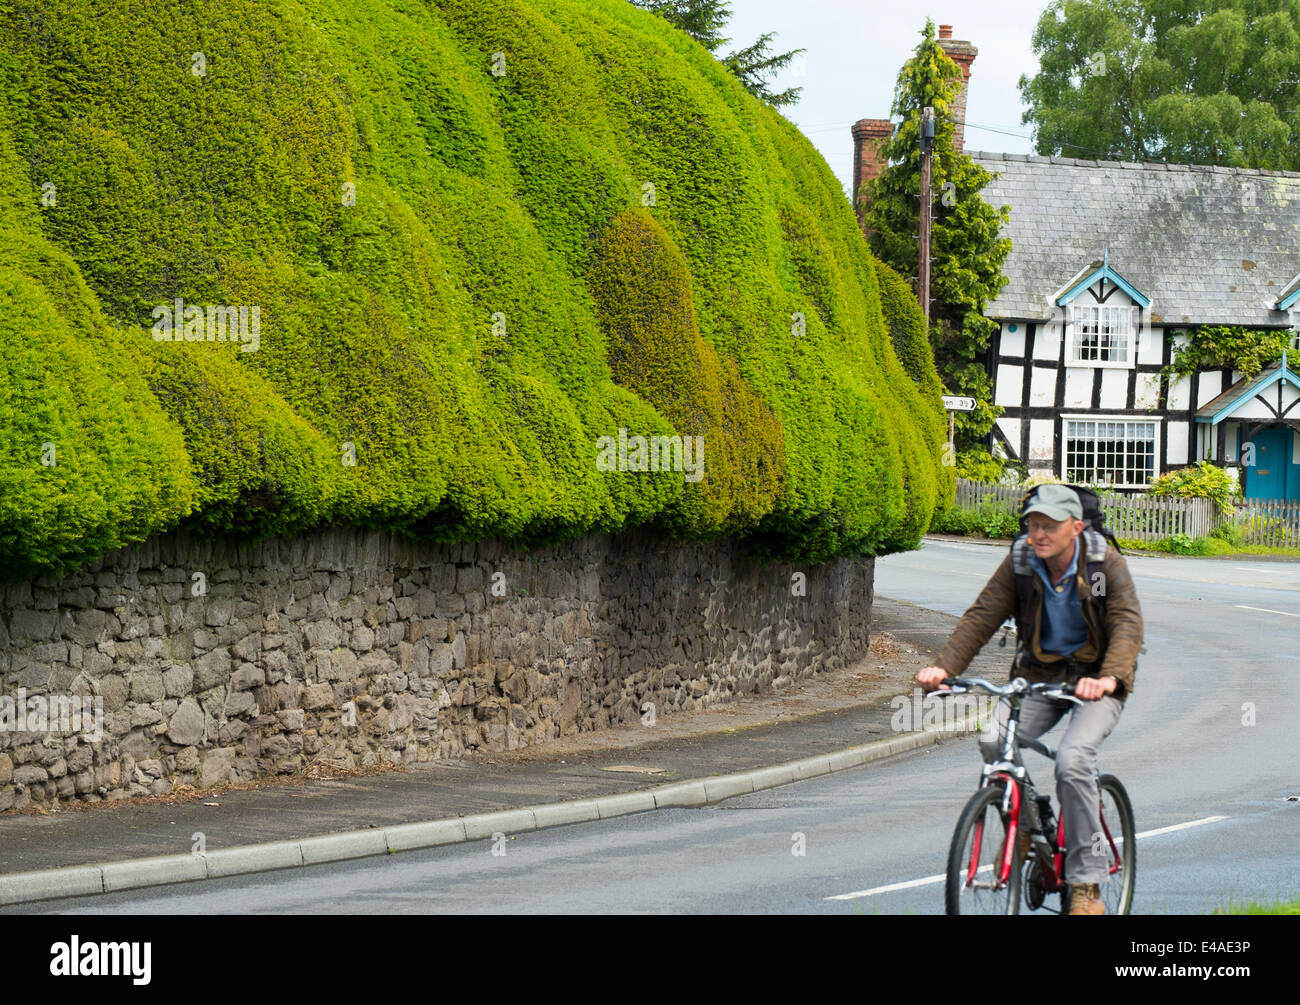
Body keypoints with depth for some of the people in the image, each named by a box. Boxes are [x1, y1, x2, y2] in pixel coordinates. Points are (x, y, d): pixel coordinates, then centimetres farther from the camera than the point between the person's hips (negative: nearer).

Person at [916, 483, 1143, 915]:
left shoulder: (1106, 563, -15)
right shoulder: (1020, 562, -6)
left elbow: (1128, 623, -25)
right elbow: (981, 615, -11)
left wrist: (1109, 678, -45)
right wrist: (943, 666, -27)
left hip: (1095, 680, -4)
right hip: (1039, 673, 4)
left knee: (1072, 758, -29)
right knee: (993, 742, -24)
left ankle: (1087, 885, -17)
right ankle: (1021, 825, 6)